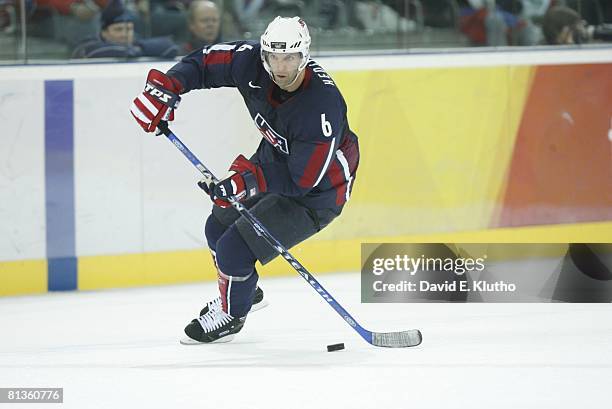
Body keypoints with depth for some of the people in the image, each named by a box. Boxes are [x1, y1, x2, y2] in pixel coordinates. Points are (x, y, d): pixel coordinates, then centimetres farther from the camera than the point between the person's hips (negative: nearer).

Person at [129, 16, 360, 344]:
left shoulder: (322, 103, -38)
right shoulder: (252, 63, -21)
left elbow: (304, 178, -33)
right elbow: (205, 62, -5)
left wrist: (252, 180, -42)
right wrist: (164, 89, -20)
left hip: (318, 190, -8)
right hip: (275, 160, 8)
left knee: (235, 248, -14)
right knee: (219, 227, 22)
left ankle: (230, 315, 17)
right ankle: (245, 292, 51)